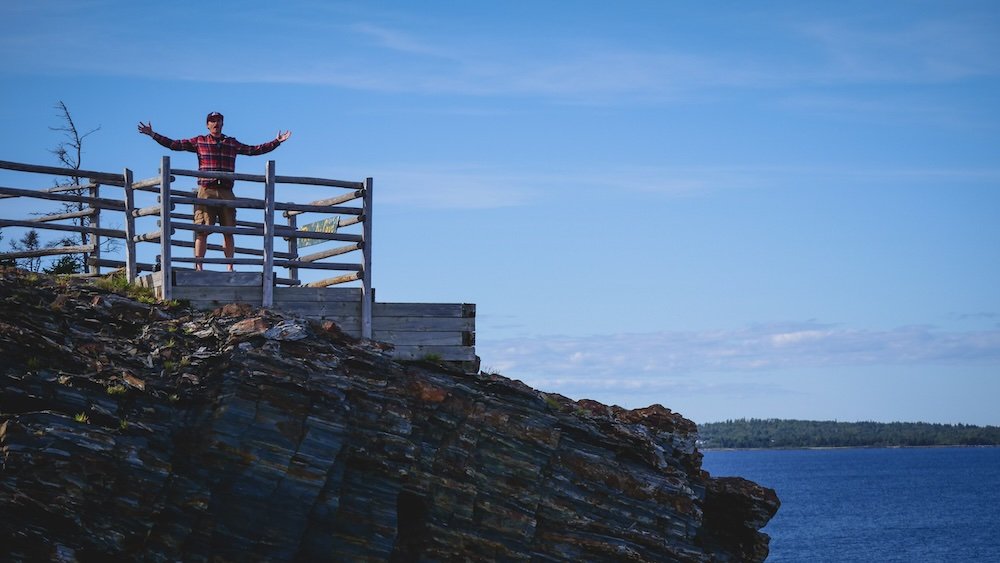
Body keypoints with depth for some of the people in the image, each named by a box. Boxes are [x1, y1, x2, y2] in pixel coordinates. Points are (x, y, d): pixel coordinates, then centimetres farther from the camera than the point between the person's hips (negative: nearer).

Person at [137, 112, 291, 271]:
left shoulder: (232, 143, 19)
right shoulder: (199, 142, 13)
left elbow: (254, 150, 24)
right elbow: (174, 144, 11)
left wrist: (276, 141, 21)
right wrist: (153, 134, 5)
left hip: (226, 192, 2)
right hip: (206, 191, -2)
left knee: (228, 232, 0)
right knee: (202, 231, -9)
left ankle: (230, 268, 3)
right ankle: (198, 267, -10)